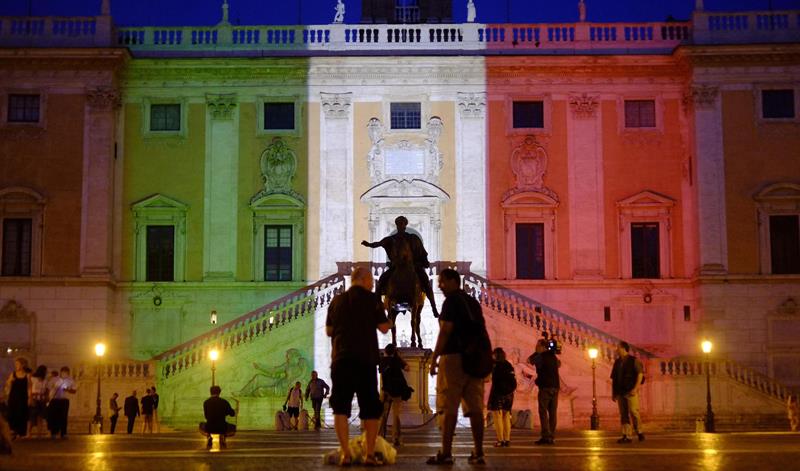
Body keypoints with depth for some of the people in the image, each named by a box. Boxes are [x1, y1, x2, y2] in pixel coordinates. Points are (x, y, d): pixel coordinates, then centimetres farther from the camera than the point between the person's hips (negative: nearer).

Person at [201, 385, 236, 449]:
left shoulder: (206, 402, 1)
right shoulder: (224, 402, -1)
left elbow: (206, 416, 13)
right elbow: (232, 414, 11)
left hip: (209, 428, 1)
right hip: (222, 428, -1)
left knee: (201, 426, 35)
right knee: (233, 428, 31)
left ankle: (208, 436, 6)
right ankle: (223, 436, 3)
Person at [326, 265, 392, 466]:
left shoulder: (337, 301, 10)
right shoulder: (372, 299, 0)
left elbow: (329, 331, 15)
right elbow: (384, 328, 0)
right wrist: (385, 314, 18)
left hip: (341, 359, 2)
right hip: (366, 359, -2)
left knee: (341, 407, 2)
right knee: (370, 408, 7)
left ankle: (345, 454, -7)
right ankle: (370, 453, 1)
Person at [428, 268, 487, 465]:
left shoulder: (451, 301, -4)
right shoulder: (473, 302, 18)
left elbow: (445, 331, -12)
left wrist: (434, 358, -10)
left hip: (453, 357, -7)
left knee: (448, 408, -6)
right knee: (475, 408, 4)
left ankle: (446, 453, -8)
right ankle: (478, 453, 2)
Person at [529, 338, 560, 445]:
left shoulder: (541, 356, -8)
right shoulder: (553, 356, 14)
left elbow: (530, 360, 6)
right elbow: (558, 364, 35)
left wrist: (536, 352, 17)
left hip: (545, 387, -7)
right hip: (555, 386, 7)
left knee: (543, 412, -7)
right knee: (553, 412, 6)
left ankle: (546, 436, -16)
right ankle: (552, 437, 4)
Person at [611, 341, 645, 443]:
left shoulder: (634, 360, -1)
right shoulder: (617, 362, 16)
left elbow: (640, 374, -8)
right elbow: (613, 379, 17)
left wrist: (635, 388, -17)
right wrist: (613, 393, 12)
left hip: (631, 392, -6)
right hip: (620, 392, 6)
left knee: (633, 412, -12)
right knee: (623, 414, 2)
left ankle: (639, 432, 4)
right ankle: (626, 436, 1)